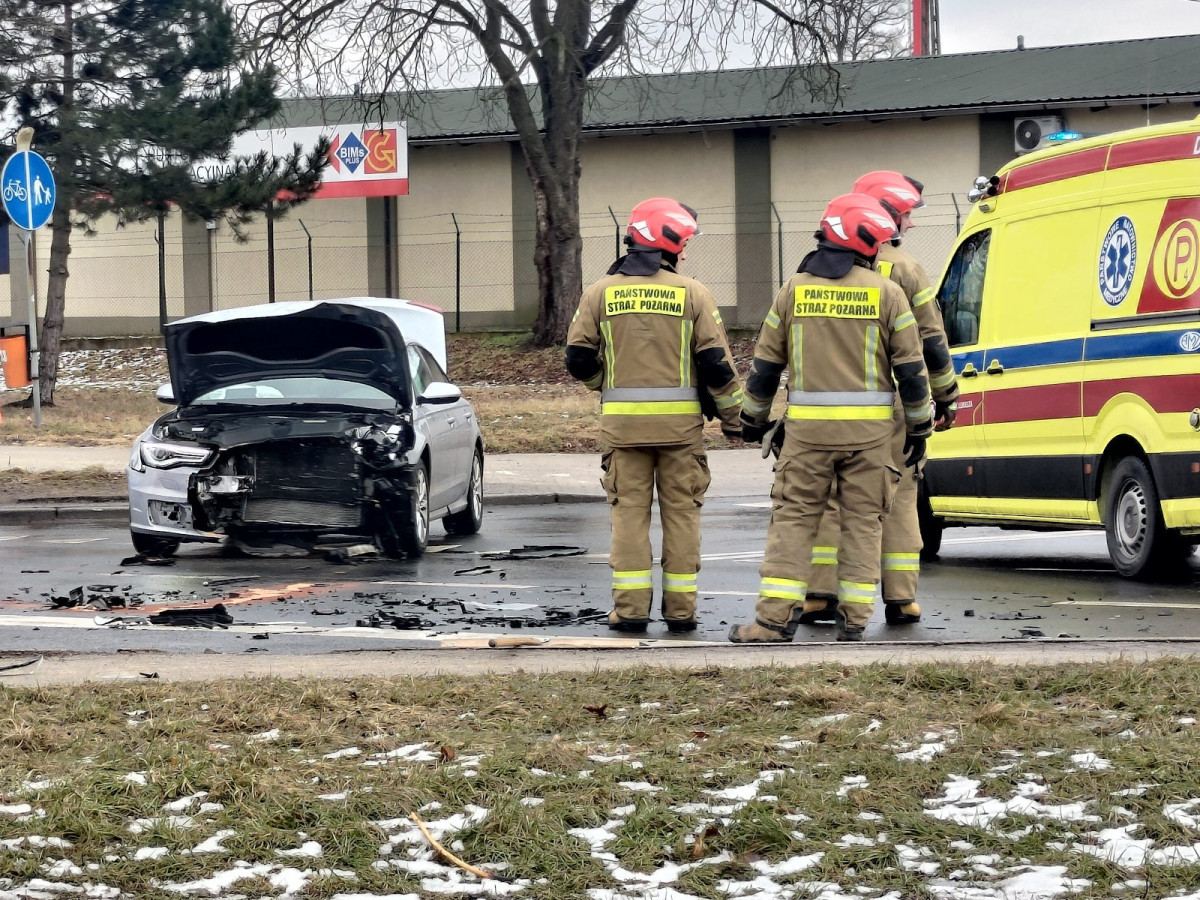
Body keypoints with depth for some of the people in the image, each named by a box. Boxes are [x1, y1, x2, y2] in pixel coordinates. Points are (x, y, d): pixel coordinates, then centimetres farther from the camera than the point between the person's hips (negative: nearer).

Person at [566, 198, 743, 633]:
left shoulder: (601, 292, 1)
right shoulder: (692, 293, -4)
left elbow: (579, 359, 3)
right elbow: (716, 361, -5)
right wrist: (731, 416, 7)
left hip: (622, 419, 1)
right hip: (680, 420, -1)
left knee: (629, 511, 6)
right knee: (681, 511, 7)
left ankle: (631, 607, 2)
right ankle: (680, 608, 8)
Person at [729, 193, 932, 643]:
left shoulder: (795, 289, 4)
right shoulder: (886, 293, -1)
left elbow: (766, 363, 9)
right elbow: (911, 368, 0)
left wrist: (753, 419, 21)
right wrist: (919, 427, 9)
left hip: (808, 425, 1)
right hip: (869, 428, -1)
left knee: (793, 517, 3)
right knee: (863, 520, 6)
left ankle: (776, 616, -2)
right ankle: (854, 617, 5)